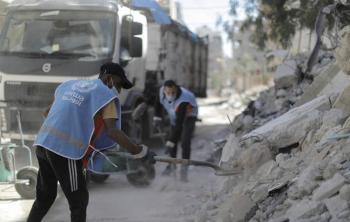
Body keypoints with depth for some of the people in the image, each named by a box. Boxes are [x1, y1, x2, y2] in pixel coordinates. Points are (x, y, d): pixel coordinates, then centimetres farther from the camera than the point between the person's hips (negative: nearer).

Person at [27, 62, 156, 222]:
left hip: (43, 143, 7)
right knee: (79, 201, 5)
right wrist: (140, 152, -8)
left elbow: (48, 113, 27)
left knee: (44, 198, 20)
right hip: (66, 151, -7)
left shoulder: (68, 85, 22)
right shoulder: (107, 95, 1)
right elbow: (112, 131, -12)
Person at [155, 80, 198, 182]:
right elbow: (159, 103, 1)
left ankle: (184, 169, -14)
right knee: (173, 141, 10)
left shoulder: (182, 101, -42)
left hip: (188, 116, -6)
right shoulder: (162, 91, -25)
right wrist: (157, 117, -6)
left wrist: (170, 142, -43)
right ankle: (172, 164, 30)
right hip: (175, 116, 6)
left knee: (185, 142, -21)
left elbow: (179, 123, -43)